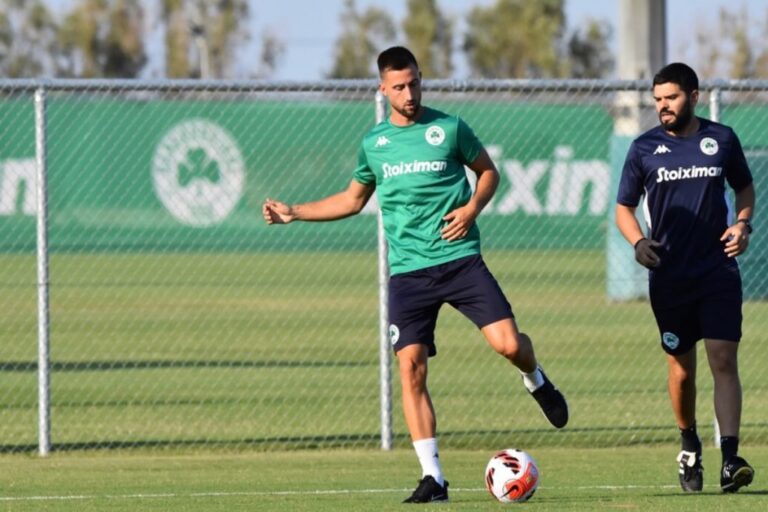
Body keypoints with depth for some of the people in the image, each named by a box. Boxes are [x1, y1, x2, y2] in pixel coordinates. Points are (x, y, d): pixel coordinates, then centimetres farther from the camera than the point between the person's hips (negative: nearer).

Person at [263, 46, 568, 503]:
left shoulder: (449, 128, 1)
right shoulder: (374, 143, 11)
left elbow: (488, 171, 12)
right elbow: (353, 199, 25)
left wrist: (472, 207, -7)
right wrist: (295, 213, 18)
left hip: (460, 259, -2)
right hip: (408, 272, 2)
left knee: (508, 344, -16)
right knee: (411, 368, -7)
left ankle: (536, 380, 23)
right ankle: (433, 478, -2)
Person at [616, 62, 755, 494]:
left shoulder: (722, 139, 3)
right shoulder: (644, 148, 1)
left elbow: (744, 186, 18)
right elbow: (624, 207, 8)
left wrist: (743, 223, -1)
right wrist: (638, 241, -11)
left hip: (719, 272, -1)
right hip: (669, 276, 1)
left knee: (724, 361, -12)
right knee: (682, 368, 8)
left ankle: (731, 458, -19)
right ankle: (689, 445, 32)